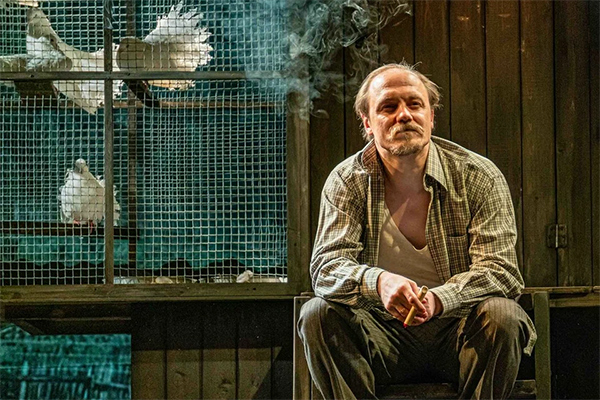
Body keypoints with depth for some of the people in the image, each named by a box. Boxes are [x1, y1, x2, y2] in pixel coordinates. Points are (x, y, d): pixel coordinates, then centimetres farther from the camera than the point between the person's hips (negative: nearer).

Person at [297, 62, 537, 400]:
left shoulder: (479, 176, -6)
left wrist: (438, 299, -34)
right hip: (386, 338, 1)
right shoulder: (347, 181, -1)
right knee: (318, 315, -24)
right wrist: (378, 282, -36)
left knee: (501, 315, -31)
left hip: (460, 332, -1)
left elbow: (500, 269, -13)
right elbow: (326, 267, -12)